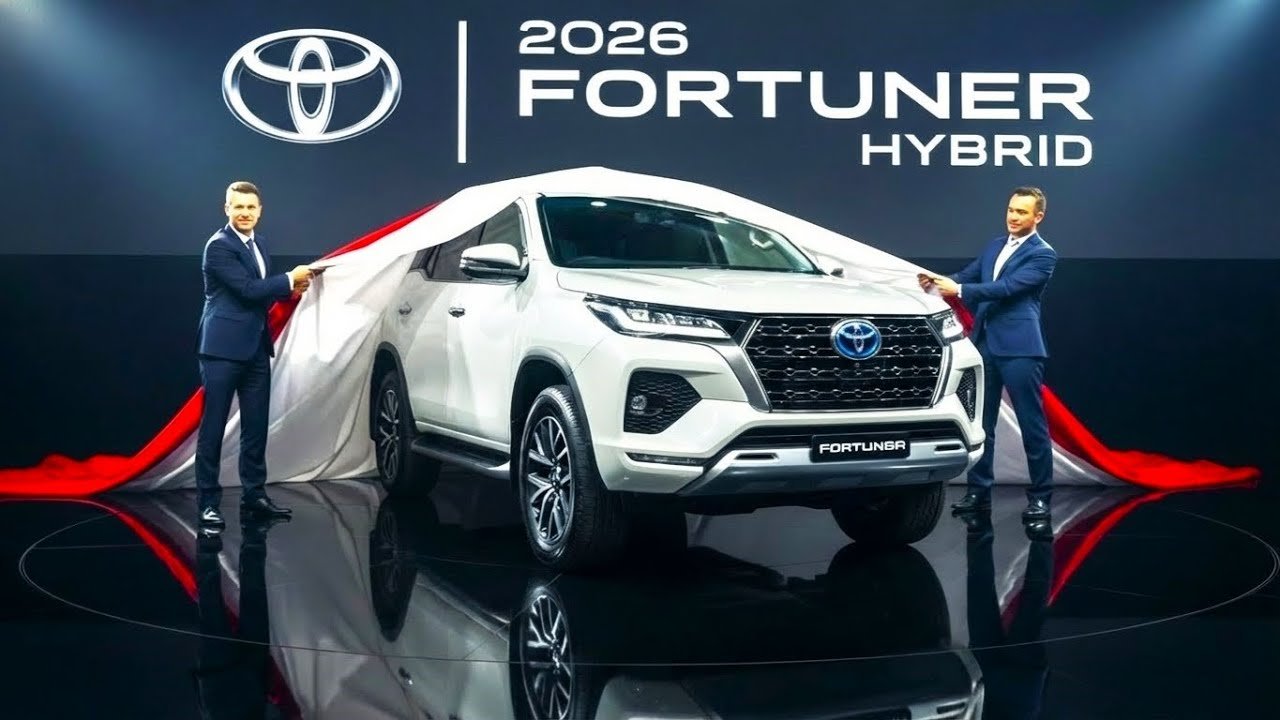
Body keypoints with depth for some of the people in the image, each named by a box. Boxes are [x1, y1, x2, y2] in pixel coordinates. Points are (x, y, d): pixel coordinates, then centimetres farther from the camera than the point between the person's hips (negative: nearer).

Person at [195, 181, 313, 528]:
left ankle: (254, 495, 19)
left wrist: (289, 289, 4)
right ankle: (208, 502, 3)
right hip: (224, 348, -8)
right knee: (213, 427, -2)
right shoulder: (219, 246, -12)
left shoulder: (258, 244, 14)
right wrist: (291, 279, -8)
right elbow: (249, 290, -19)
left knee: (256, 427, 11)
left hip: (256, 347, 8)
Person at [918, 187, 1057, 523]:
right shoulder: (995, 246, 17)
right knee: (980, 422, 9)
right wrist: (940, 281, -9)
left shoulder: (1043, 254, -5)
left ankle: (1040, 496, 8)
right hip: (985, 344, 7)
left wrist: (958, 290, -22)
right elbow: (968, 275, 13)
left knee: (1032, 425, 0)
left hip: (1018, 348, -7)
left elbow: (1008, 287, -17)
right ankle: (979, 491, 17)